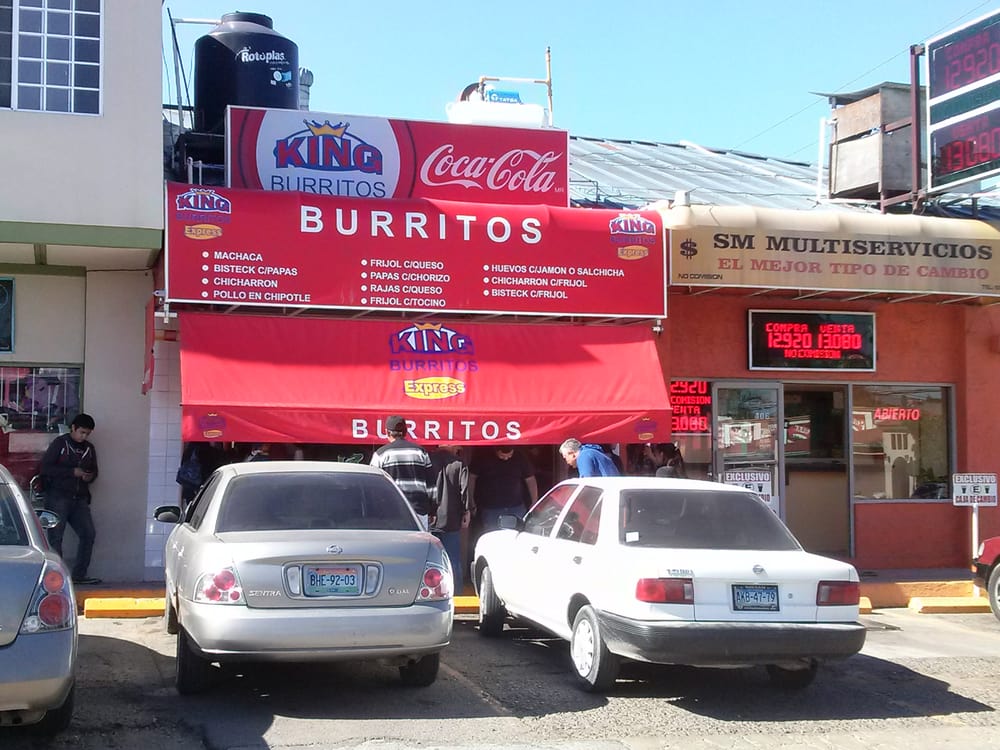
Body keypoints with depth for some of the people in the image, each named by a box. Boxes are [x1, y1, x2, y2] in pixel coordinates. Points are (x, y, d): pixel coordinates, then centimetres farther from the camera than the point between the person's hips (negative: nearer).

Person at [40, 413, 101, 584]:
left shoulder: (89, 448, 15)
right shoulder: (59, 444, -2)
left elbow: (94, 470, 26)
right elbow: (45, 467, -9)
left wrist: (90, 476, 1)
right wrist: (73, 472, -14)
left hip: (79, 499, 6)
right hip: (58, 497, -6)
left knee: (89, 534, -1)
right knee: (55, 536, -6)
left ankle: (79, 574, 8)